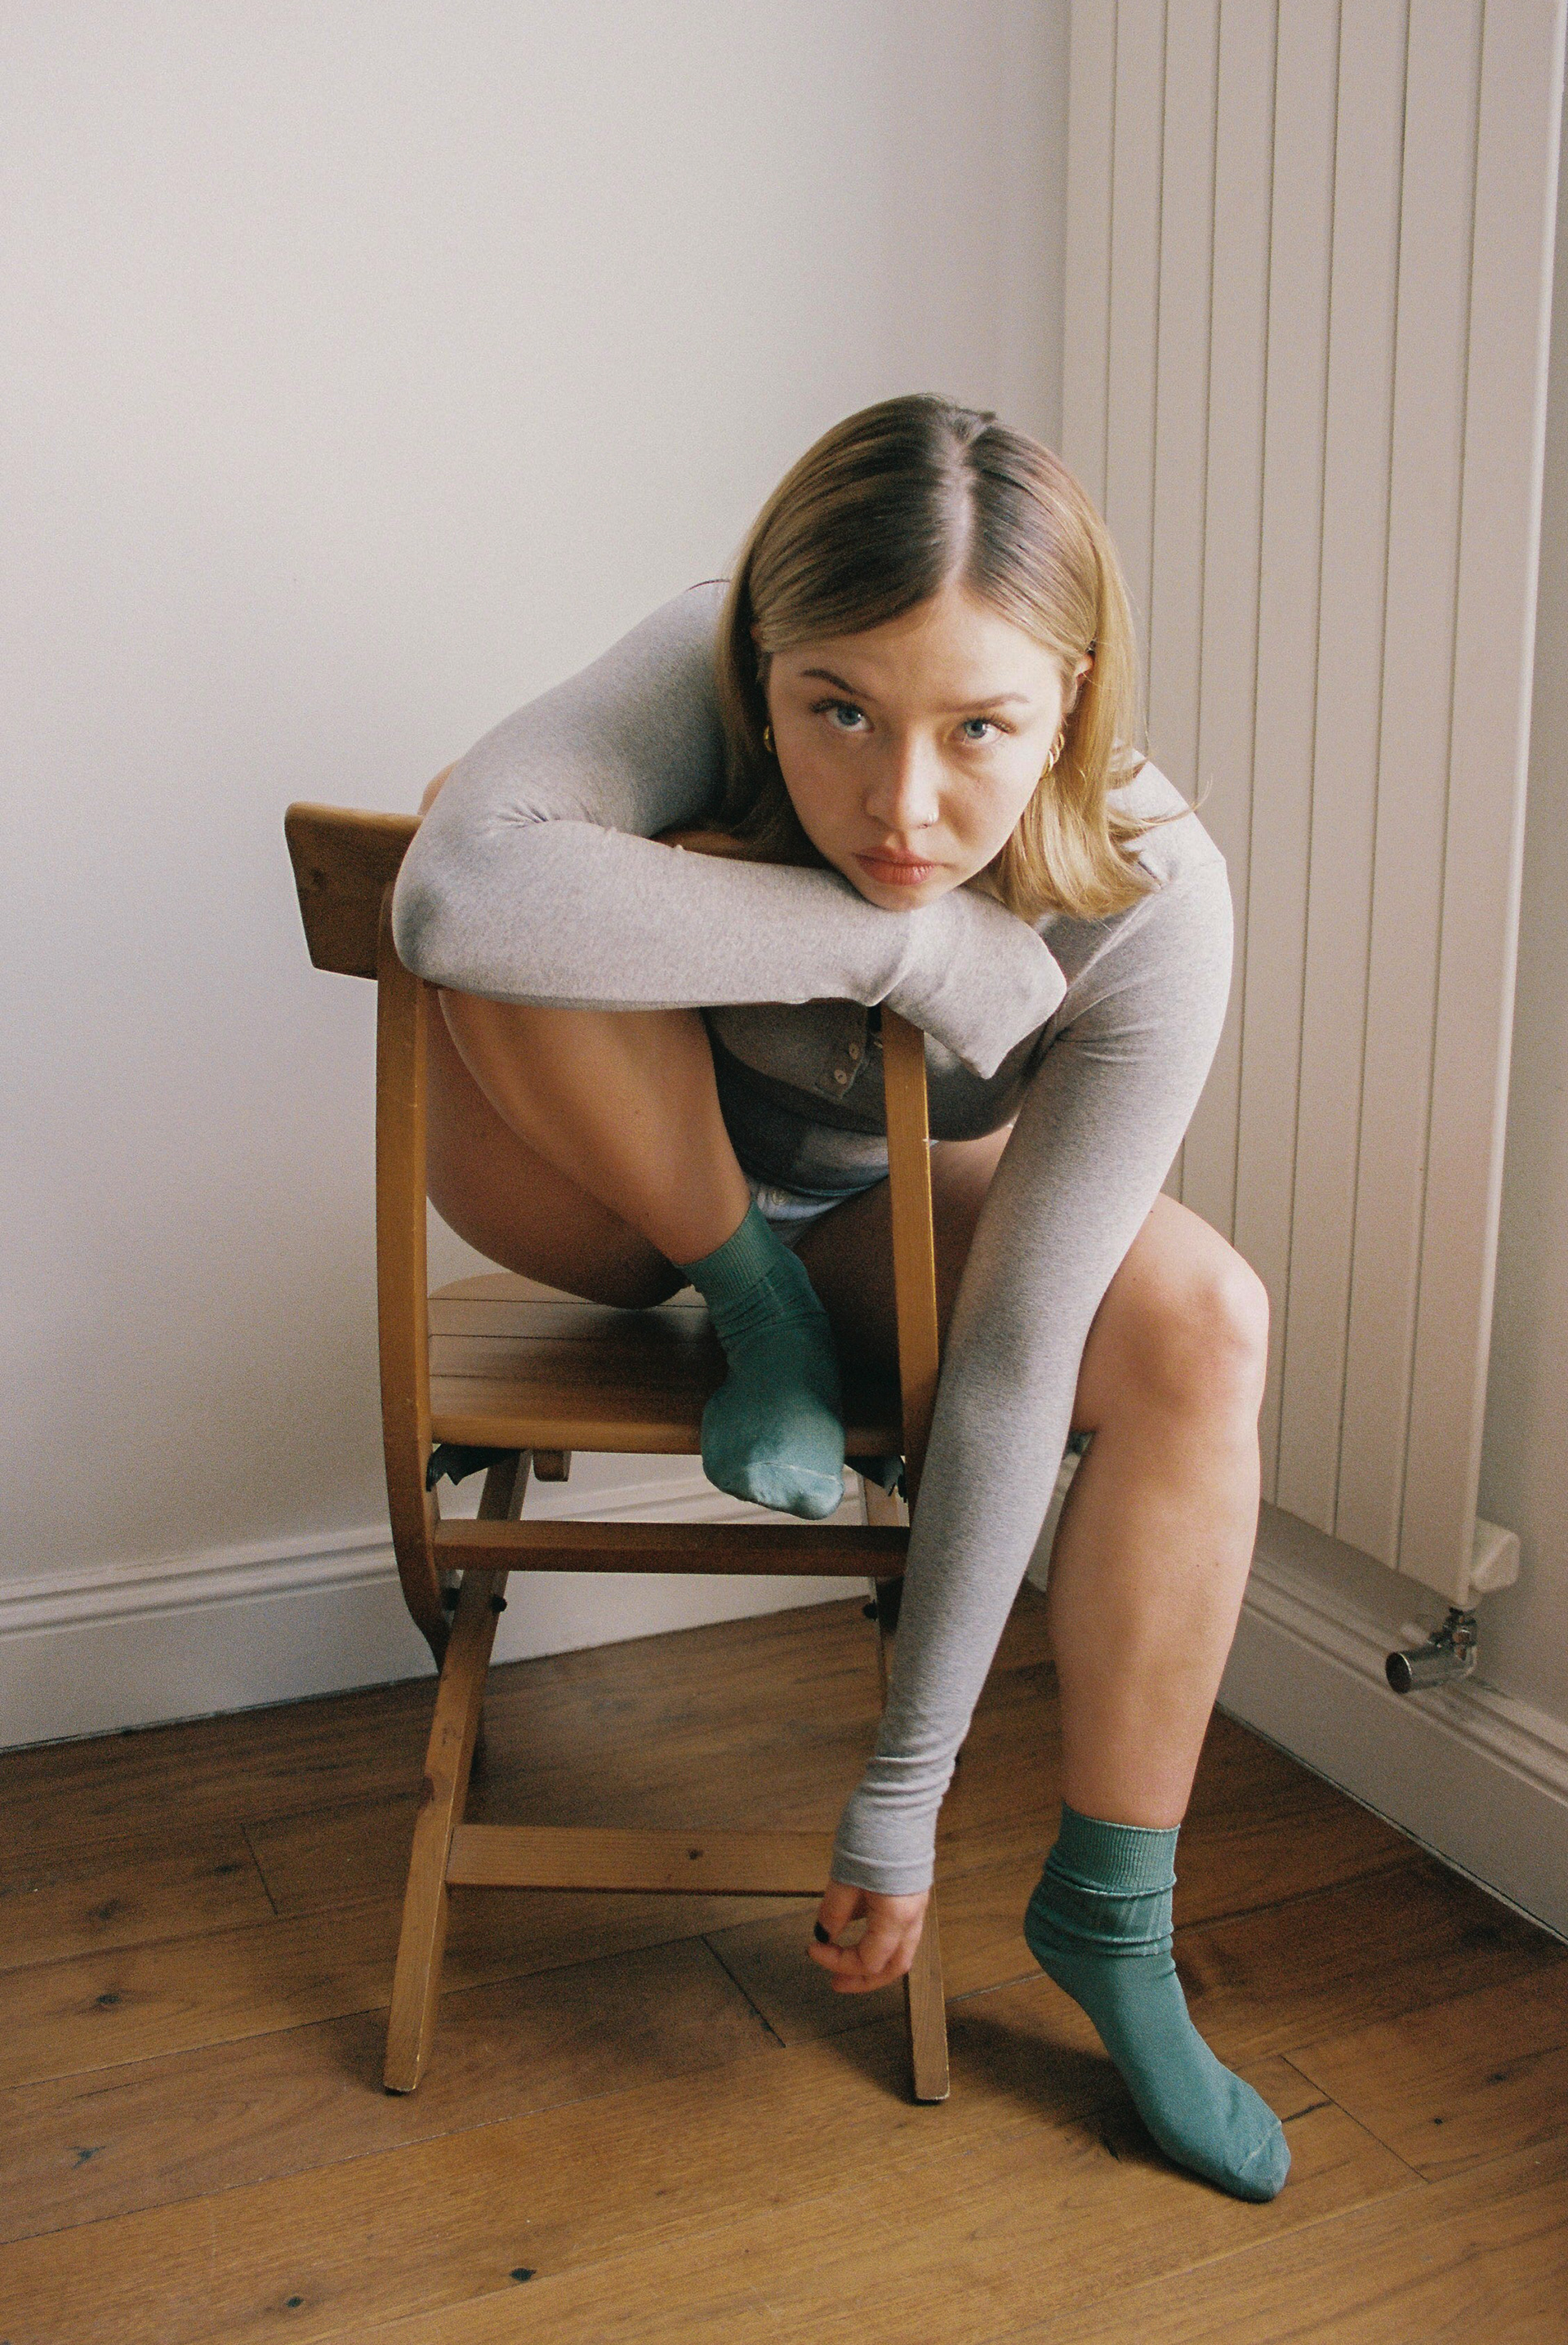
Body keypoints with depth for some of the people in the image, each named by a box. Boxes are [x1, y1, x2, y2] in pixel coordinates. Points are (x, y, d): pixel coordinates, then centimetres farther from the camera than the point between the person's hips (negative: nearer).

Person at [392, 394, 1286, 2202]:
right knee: (525, 819, -32)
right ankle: (755, 1307, -13)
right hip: (601, 1185, -1)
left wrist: (897, 1802, -27)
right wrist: (904, 940, -44)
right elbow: (450, 894, -50)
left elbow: (1015, 1366, -31)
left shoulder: (1153, 906, -29)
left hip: (887, 1210, 1)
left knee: (1200, 1324, -27)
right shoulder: (708, 674, -30)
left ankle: (1106, 1917, -10)